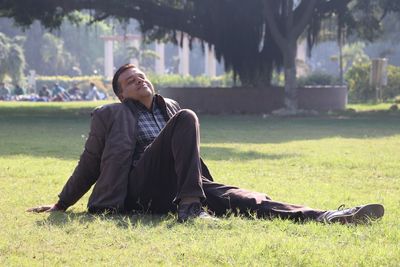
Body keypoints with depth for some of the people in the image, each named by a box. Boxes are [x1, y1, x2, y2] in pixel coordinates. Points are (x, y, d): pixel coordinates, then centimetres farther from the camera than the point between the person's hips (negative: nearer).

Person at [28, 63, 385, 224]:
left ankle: (322, 218, -45)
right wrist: (61, 205, 20)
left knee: (243, 199, -23)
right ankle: (189, 207, -43)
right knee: (186, 118, -25)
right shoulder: (109, 116, 17)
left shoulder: (169, 107, 31)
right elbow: (89, 165, 20)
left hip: (169, 191, 5)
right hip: (141, 187, -5)